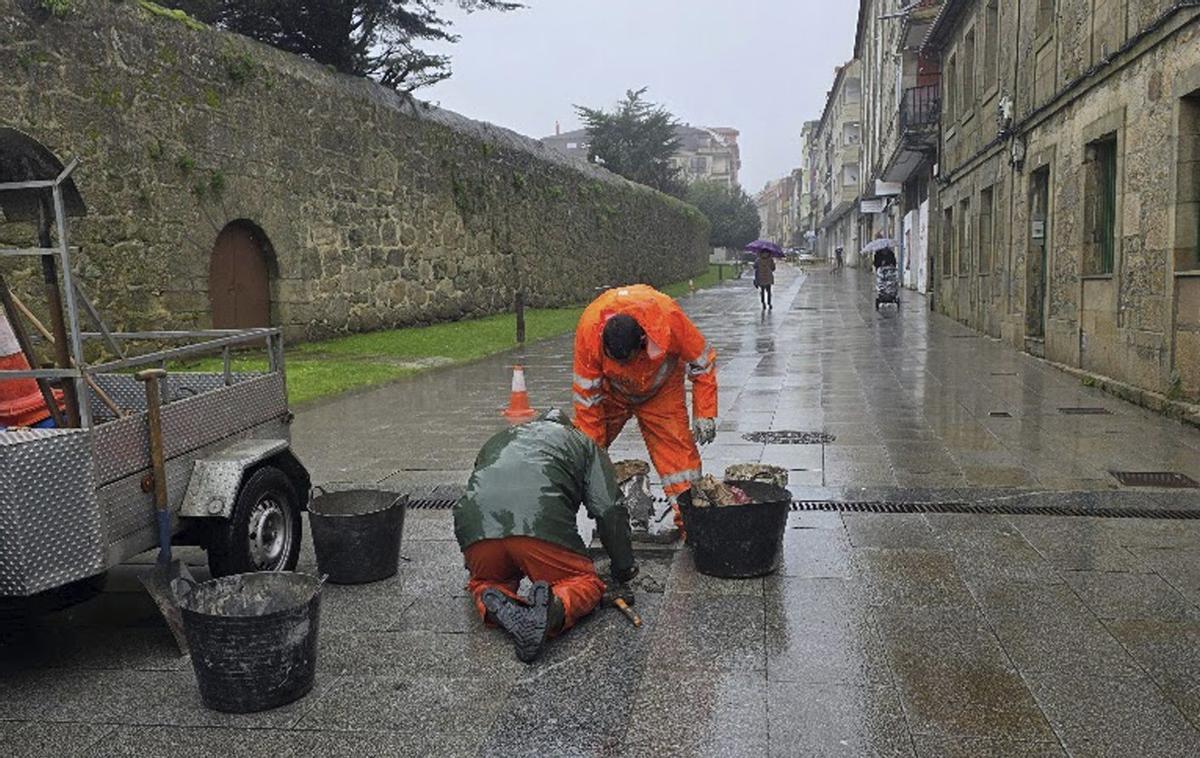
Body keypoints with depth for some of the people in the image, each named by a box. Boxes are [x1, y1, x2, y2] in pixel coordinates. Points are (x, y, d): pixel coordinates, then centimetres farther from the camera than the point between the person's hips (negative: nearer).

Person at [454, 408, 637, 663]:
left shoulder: (497, 441, 39)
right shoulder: (582, 442, 28)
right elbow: (609, 510, 16)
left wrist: (473, 564, 58)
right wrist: (624, 568, 26)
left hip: (476, 528, 4)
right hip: (542, 526, -3)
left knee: (483, 582, 29)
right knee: (586, 584, 15)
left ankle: (494, 605, -6)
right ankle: (555, 608, -18)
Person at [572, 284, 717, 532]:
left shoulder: (669, 317, -37)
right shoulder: (589, 328, -35)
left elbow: (703, 363, -19)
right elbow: (587, 394, -22)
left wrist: (704, 415, -19)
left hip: (661, 389, -1)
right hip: (611, 390, 1)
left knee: (676, 446, -11)